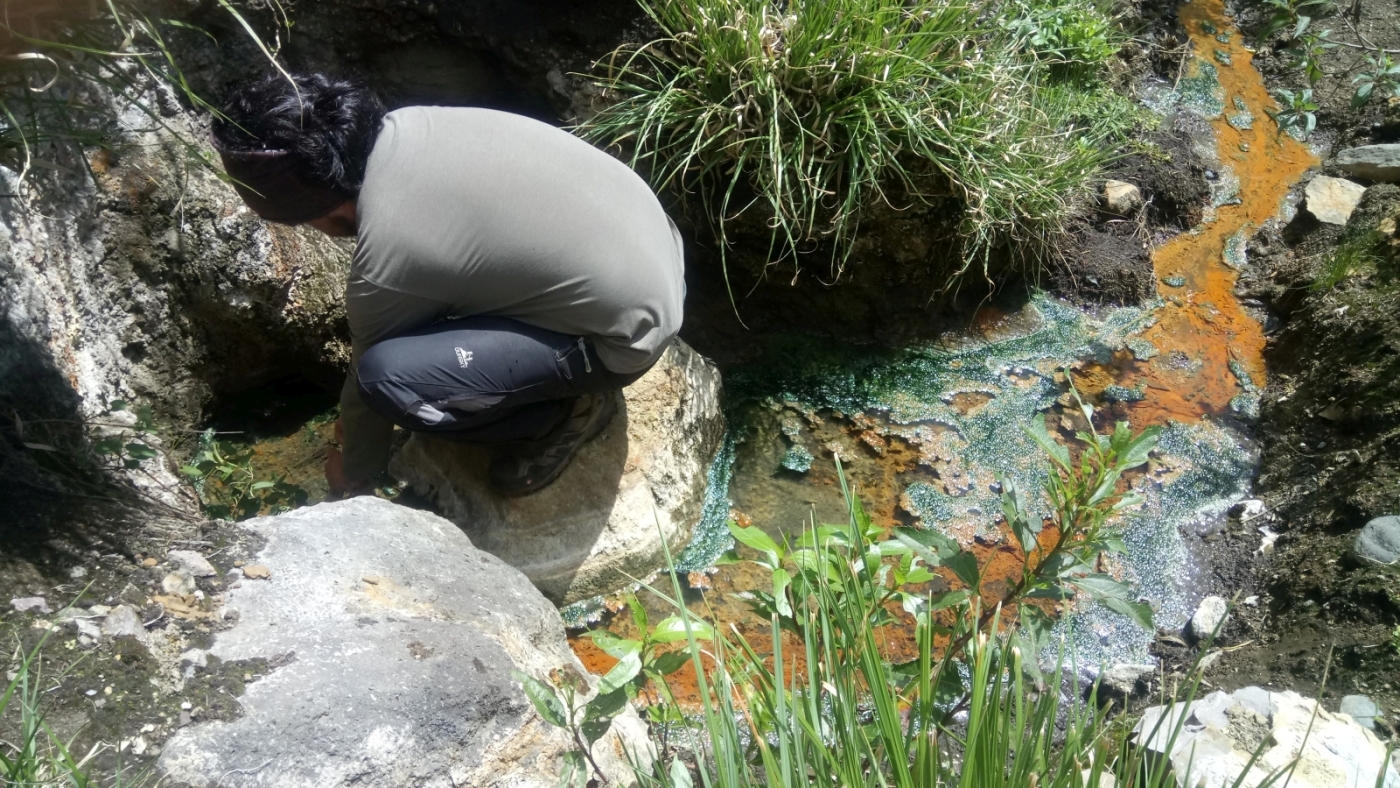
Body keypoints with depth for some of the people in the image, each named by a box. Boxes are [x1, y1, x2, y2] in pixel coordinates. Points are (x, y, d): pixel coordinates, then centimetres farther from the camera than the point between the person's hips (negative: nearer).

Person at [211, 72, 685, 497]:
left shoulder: (385, 267, -22)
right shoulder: (408, 124, -3)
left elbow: (372, 379, -3)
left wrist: (352, 479, 17)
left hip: (629, 331, -8)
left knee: (387, 375, -18)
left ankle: (565, 411, 3)